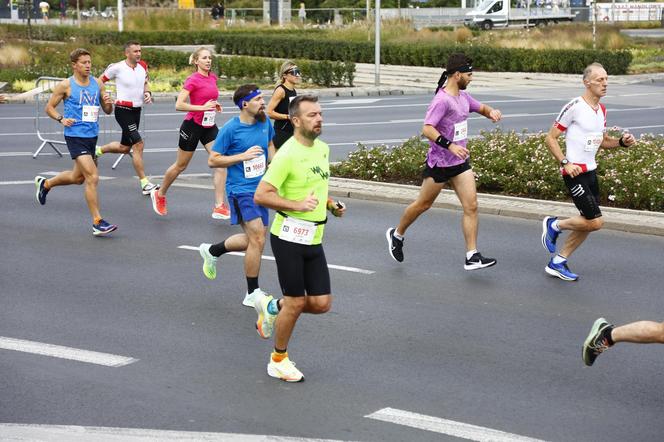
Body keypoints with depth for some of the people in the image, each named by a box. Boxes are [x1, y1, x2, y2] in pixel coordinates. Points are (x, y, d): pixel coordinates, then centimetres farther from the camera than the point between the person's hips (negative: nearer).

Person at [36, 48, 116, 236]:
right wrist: (61, 119, -16)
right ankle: (97, 223, -12)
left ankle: (45, 183, 49)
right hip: (75, 136, -7)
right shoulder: (66, 85, -6)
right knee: (92, 178, -16)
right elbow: (49, 107, 2)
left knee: (78, 177, 22)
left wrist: (108, 103, -9)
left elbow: (107, 111, 14)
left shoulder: (97, 83, 8)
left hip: (92, 136, 7)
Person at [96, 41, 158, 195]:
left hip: (137, 110, 7)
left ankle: (98, 150, 44)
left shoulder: (143, 66, 5)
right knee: (138, 143, -16)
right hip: (123, 111, -7)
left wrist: (147, 93, -2)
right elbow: (99, 81, -1)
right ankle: (144, 183, -11)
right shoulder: (117, 67, -12)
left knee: (124, 148, 16)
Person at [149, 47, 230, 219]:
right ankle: (159, 194, 35)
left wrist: (214, 105, 6)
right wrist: (203, 107, -26)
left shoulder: (213, 77, 6)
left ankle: (219, 208, -8)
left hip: (209, 126, 6)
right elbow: (179, 105, -22)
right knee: (181, 165, 10)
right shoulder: (192, 80, -15)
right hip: (192, 126, -6)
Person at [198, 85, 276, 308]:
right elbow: (212, 160, -10)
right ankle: (252, 294, -1)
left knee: (254, 240, 14)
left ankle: (212, 251, 38)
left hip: (260, 188, 7)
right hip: (241, 190, -7)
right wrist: (243, 156, -19)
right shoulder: (230, 129, -13)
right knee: (257, 239, -14)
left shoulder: (265, 122, 4)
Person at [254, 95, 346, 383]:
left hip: (314, 239, 7)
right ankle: (278, 361, 20)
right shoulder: (288, 154, -16)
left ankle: (272, 308, 30)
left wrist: (331, 205, 10)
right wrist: (297, 205, -26)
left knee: (321, 303, 3)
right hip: (289, 237, -7)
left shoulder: (323, 149, 10)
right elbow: (261, 195, -19)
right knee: (296, 303, -1)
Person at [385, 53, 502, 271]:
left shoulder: (463, 96, 6)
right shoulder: (442, 100, -20)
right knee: (423, 204, 10)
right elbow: (427, 129, -29)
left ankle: (472, 257, -2)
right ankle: (397, 234, 35)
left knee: (471, 206, -4)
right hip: (439, 163, -7)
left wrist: (491, 112, 1)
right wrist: (450, 145, -37)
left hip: (460, 162, 7)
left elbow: (481, 108, 24)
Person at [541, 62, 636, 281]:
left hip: (591, 171, 9)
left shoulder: (601, 109, 11)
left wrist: (622, 141, 5)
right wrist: (565, 163, -20)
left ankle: (557, 263, 21)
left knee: (588, 224, 9)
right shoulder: (574, 106, -15)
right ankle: (554, 225, 12)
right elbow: (551, 138, -11)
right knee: (595, 222, -12)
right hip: (575, 173, -9)